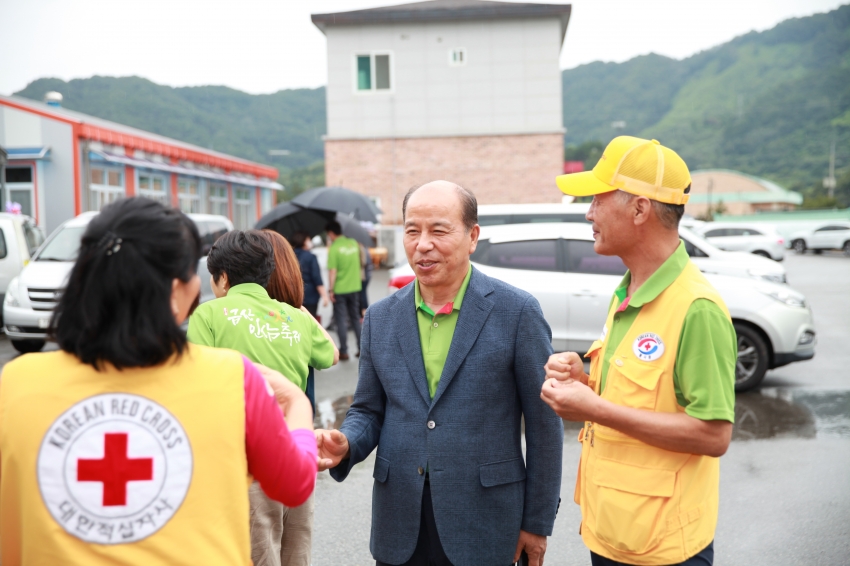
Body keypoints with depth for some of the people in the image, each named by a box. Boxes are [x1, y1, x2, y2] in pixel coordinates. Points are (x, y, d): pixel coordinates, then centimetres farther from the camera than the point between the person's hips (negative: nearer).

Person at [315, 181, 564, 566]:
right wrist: (346, 444, -12)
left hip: (483, 525, -3)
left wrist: (537, 522, -2)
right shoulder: (381, 317, 4)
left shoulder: (517, 311, -8)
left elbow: (543, 423, -5)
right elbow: (368, 411, 10)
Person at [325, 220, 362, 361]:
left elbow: (333, 271, -16)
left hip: (340, 289, -5)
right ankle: (362, 348, 18)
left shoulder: (334, 248, -14)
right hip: (355, 287, 5)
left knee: (341, 320, 3)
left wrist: (331, 290, -12)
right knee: (355, 318, 16)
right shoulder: (354, 243, 4)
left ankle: (344, 351, 4)